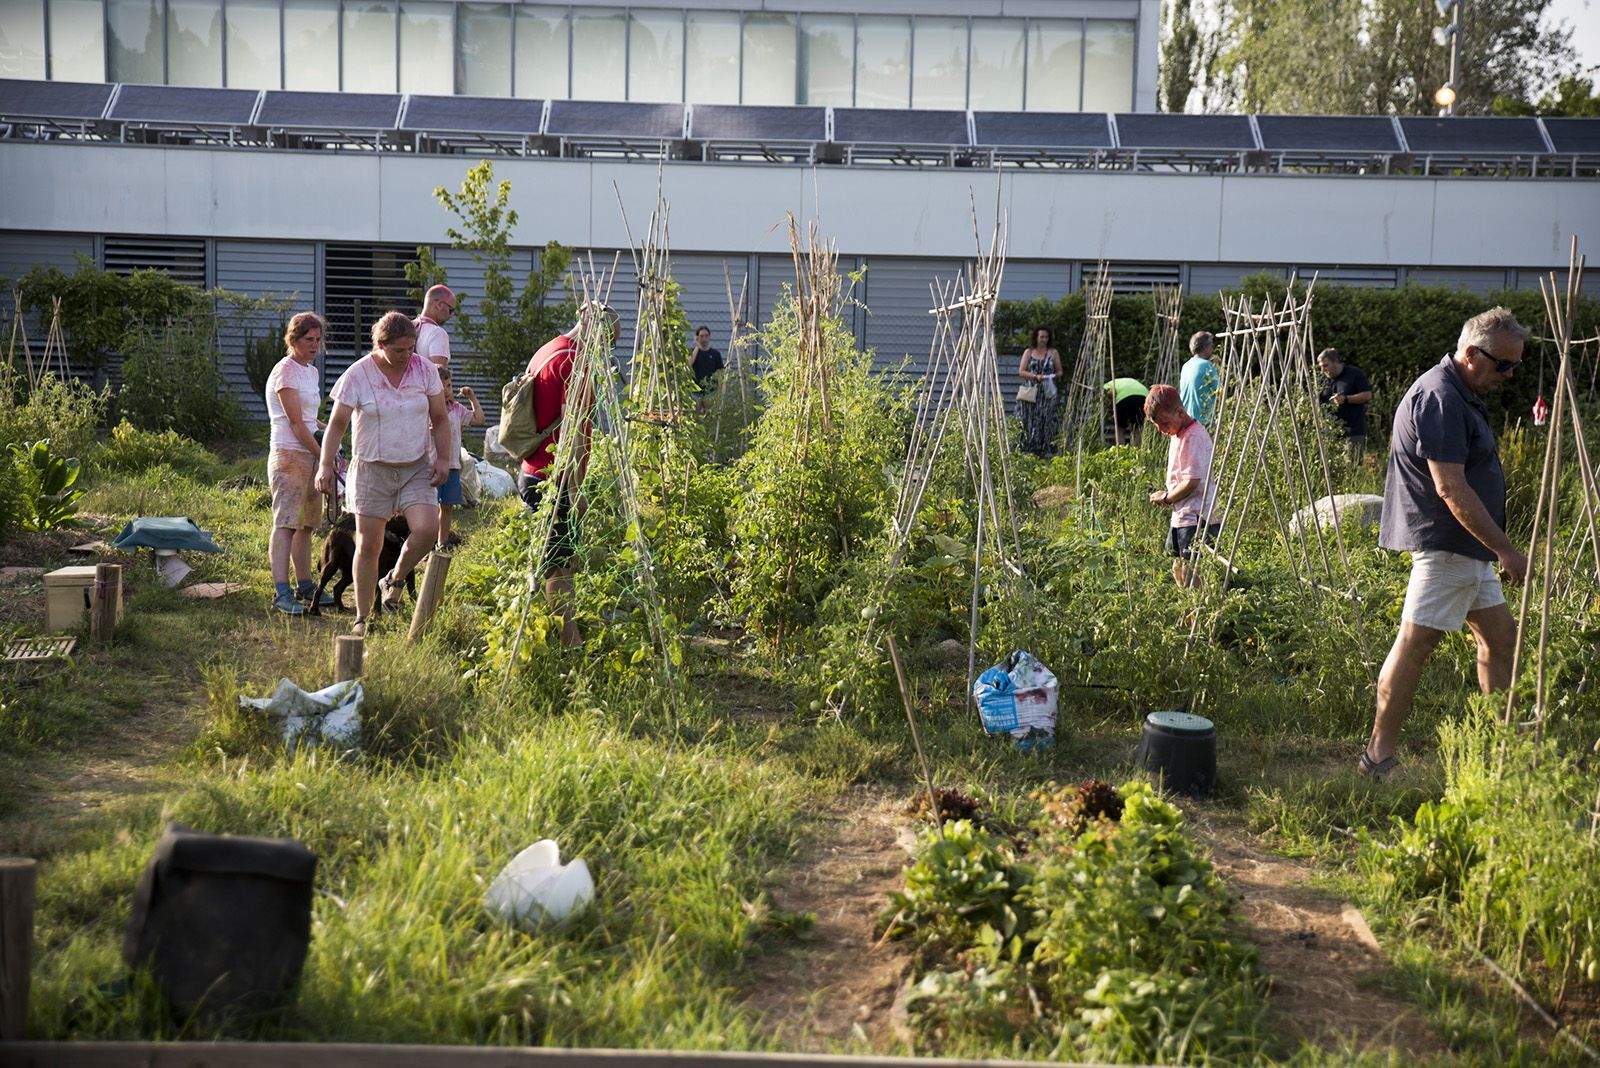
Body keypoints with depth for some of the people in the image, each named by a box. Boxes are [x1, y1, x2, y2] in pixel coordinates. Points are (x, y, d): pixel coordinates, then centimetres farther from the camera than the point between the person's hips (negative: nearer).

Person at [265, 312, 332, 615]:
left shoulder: (312, 371, 17)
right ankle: (282, 593, -21)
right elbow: (295, 421, -14)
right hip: (289, 456, -9)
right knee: (286, 523, -14)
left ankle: (305, 586, 21)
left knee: (306, 525, 13)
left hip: (310, 455, 9)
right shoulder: (285, 371, -9)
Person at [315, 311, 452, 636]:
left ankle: (394, 580, 10)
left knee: (427, 529, -19)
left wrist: (443, 458, -2)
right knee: (368, 545, 0)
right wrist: (326, 465, -9)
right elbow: (336, 424, -2)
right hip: (372, 469, -2)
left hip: (416, 467, 2)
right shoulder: (357, 374, -7)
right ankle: (362, 619, 12)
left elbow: (439, 419, 9)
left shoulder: (425, 370, 0)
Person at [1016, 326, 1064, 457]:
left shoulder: (1053, 353, 10)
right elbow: (1021, 372, 3)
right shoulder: (1028, 352, 8)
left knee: (1047, 422, -7)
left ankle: (1046, 450, -5)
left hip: (1048, 393, 0)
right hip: (1031, 393, 0)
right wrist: (1036, 376, -12)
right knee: (1030, 423, -5)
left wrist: (1054, 376, -9)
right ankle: (1028, 451, -3)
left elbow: (1059, 371, 14)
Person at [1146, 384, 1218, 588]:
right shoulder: (1177, 434, 14)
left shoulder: (1194, 436, -17)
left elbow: (1192, 482, -21)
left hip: (1195, 519, -10)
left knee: (1190, 572, -12)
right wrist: (1167, 496, 3)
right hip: (1180, 517, 10)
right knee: (1178, 571, 14)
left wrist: (1165, 498, -7)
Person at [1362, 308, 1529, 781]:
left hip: (1468, 547, 11)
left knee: (1500, 634, 15)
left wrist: (1496, 547, 25)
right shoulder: (1439, 398, -18)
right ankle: (1379, 752, -6)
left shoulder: (1462, 395, 16)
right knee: (1416, 641, -9)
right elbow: (1451, 489, -24)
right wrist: (1505, 549, -20)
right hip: (1443, 543, -11)